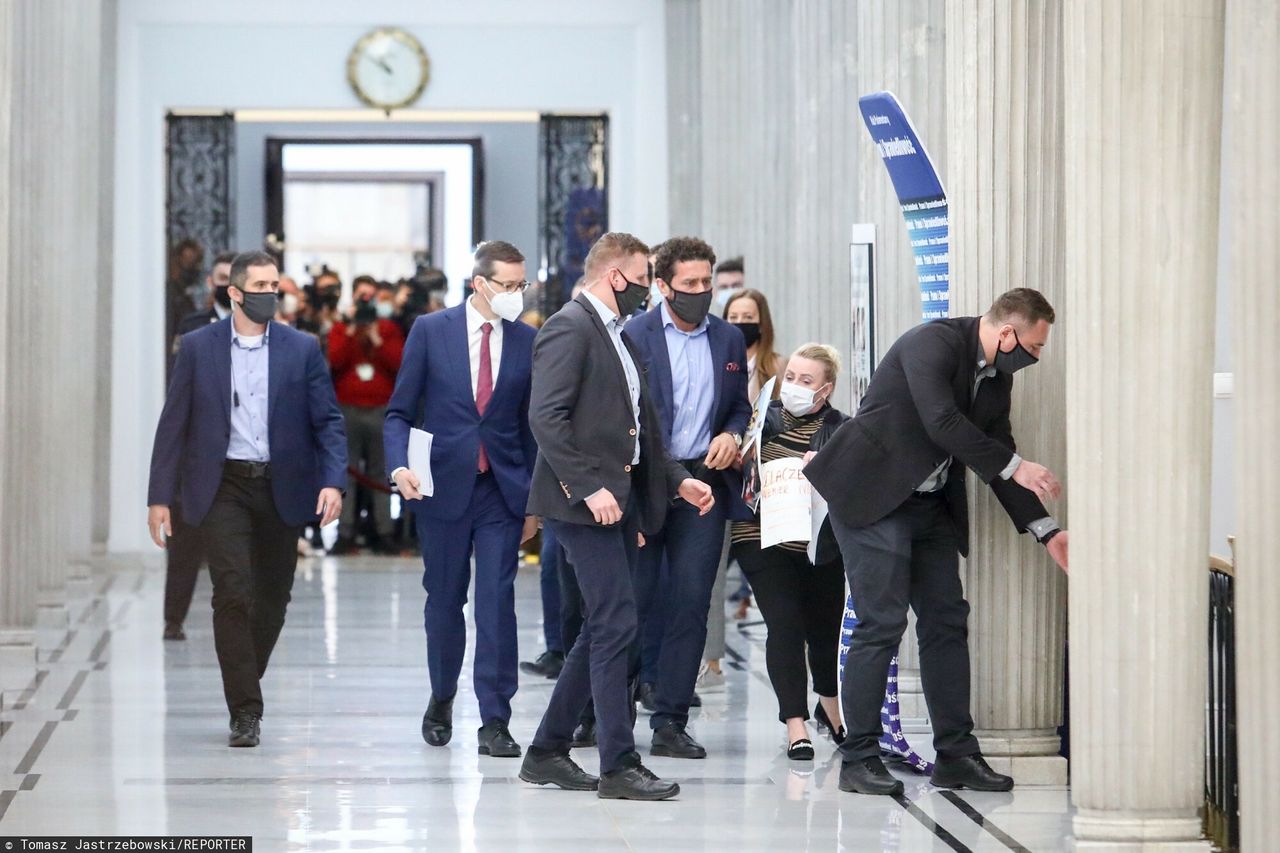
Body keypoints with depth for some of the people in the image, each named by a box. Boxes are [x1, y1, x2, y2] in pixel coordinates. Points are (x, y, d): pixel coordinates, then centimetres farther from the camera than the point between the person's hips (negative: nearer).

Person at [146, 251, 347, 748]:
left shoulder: (302, 350, 3)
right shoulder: (198, 347, 1)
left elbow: (328, 421, 1)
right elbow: (174, 424, 3)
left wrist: (332, 481, -14)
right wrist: (160, 496, -1)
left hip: (282, 489, 2)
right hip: (223, 487, -2)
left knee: (272, 597, 9)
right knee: (233, 595, -12)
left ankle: (244, 685, 30)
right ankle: (245, 711, -8)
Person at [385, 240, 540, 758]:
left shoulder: (528, 342, 4)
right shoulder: (431, 331, 0)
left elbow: (532, 424, 9)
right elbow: (400, 412, 2)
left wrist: (535, 500, 6)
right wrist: (399, 465, -15)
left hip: (502, 490, 0)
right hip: (443, 487, 0)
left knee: (498, 601, -7)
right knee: (444, 601, 10)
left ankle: (495, 721, -3)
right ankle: (442, 699, 32)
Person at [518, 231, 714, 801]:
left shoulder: (616, 337, 21)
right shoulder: (570, 328, -10)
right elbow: (546, 418, -20)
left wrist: (677, 479, 16)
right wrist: (590, 487, -24)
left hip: (618, 500, 10)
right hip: (586, 502, -10)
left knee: (603, 632, 12)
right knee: (616, 625, -11)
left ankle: (547, 753, 19)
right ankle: (618, 766, -8)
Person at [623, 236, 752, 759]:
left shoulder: (729, 340, 11)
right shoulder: (632, 335, -2)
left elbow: (740, 407, 20)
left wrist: (733, 436, -2)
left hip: (704, 483, 3)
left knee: (690, 603, 0)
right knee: (633, 600, -1)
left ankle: (670, 721, 5)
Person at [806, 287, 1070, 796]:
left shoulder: (997, 378, 9)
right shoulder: (933, 343, -17)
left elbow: (997, 458, 12)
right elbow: (942, 422, -28)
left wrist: (1046, 531, 6)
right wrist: (1014, 467, -22)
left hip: (931, 506, 9)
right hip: (873, 497, -9)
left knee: (947, 621, 6)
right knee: (882, 622, -11)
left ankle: (956, 754, 11)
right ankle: (859, 758, -4)